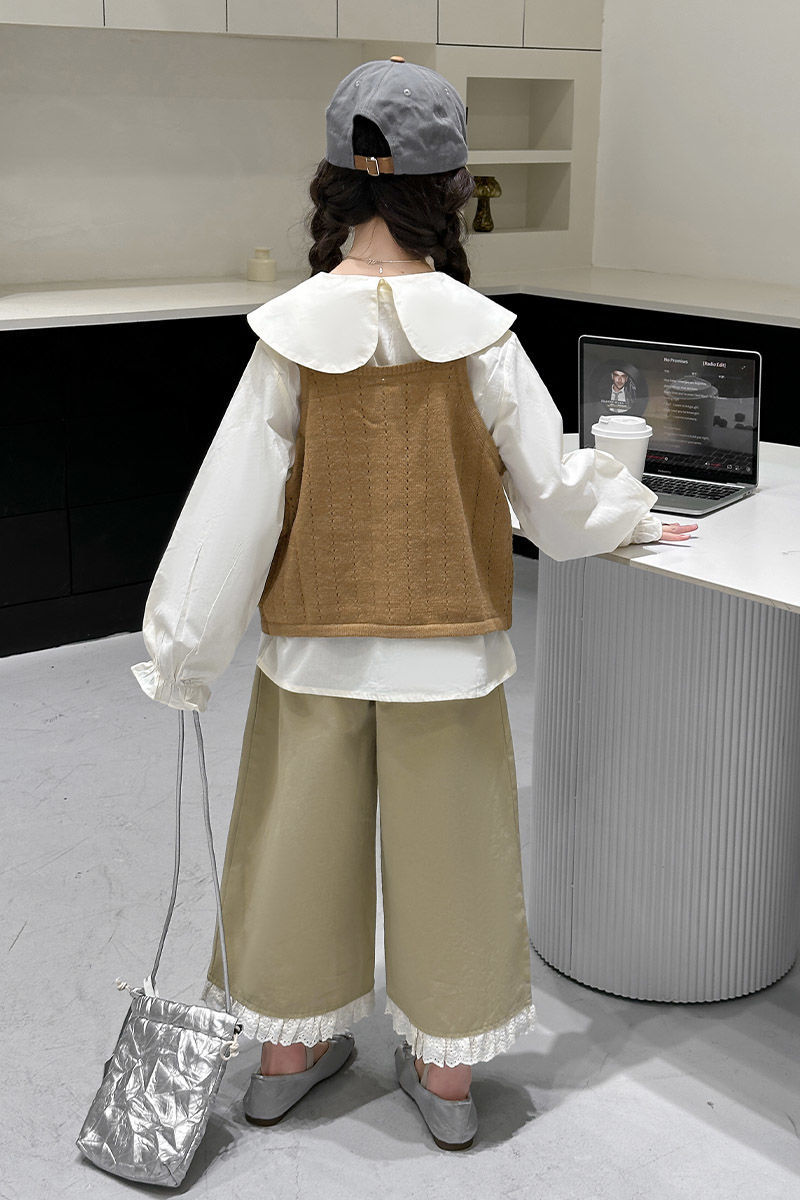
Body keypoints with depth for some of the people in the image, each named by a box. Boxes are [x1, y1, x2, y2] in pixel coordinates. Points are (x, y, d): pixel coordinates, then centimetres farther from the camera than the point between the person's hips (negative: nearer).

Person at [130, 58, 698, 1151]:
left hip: (315, 642, 1)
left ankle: (289, 1051, 33)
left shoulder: (293, 333, -12)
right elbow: (551, 495, -6)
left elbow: (235, 501, -10)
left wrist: (183, 652, 0)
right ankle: (446, 1071, 29)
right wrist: (627, 517, 16)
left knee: (301, 834, 16)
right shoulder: (476, 331, -13)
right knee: (447, 842, 14)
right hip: (446, 644, 0)